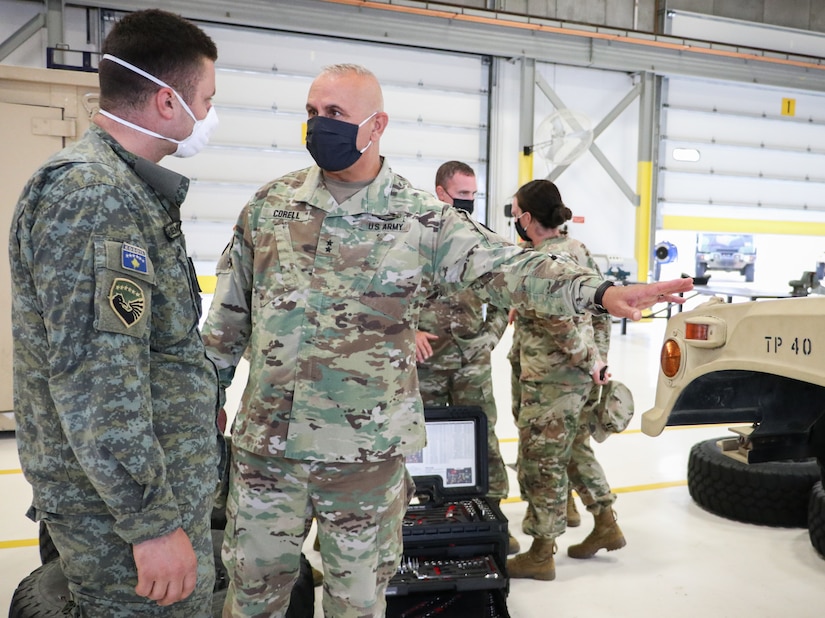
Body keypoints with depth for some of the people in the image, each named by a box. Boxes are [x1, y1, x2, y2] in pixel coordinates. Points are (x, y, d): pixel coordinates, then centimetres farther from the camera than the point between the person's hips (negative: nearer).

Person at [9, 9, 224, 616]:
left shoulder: (130, 190, 13)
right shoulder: (89, 194, -21)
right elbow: (93, 380, -27)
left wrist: (201, 403, 28)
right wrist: (154, 522, -24)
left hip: (165, 482, 10)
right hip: (124, 506, -9)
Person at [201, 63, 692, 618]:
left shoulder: (422, 220, -7)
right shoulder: (269, 205, 3)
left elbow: (508, 267, -14)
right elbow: (230, 312, 11)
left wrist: (601, 291, -29)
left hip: (366, 452, -2)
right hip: (265, 442, 3)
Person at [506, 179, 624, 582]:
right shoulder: (577, 249, 9)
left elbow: (559, 322, -26)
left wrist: (588, 360, -15)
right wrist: (598, 356, 14)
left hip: (551, 382, -10)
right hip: (581, 377, 10)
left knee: (540, 462, 2)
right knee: (575, 450, 23)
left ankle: (541, 554, 15)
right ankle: (606, 525, 35)